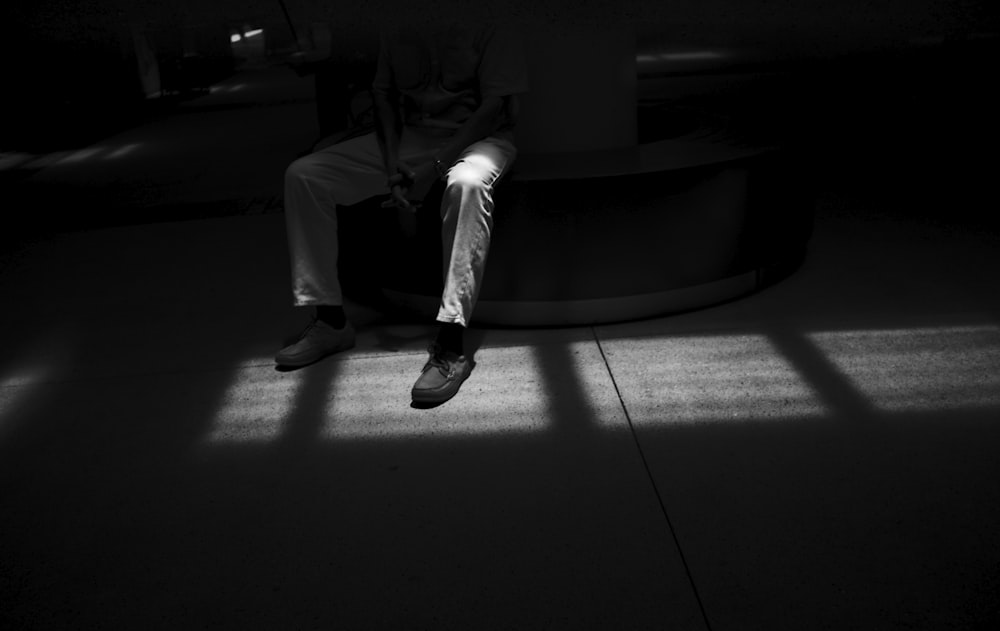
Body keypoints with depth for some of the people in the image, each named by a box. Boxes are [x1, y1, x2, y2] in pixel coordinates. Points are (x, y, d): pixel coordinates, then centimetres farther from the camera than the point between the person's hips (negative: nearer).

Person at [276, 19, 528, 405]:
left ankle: (450, 346, -40)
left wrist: (435, 165, -23)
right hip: (408, 136, 5)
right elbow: (383, 92, 10)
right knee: (302, 174, -9)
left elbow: (494, 106, -13)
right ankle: (331, 320, -4)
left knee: (468, 183, -42)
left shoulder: (488, 26, -9)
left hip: (478, 137, -5)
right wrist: (392, 165, -7)